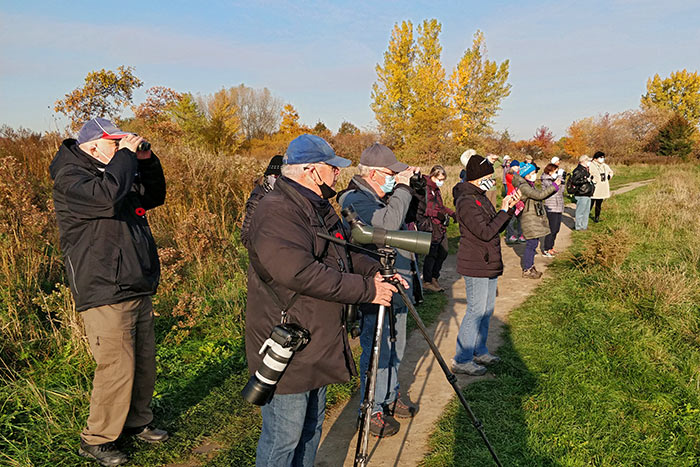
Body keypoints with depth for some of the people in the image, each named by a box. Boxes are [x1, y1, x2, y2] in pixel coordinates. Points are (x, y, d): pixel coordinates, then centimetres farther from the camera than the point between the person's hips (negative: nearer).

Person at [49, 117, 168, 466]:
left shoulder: (115, 170, 17)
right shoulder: (70, 178, -10)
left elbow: (155, 196, 24)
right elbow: (106, 195, -30)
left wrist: (146, 161, 9)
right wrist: (126, 155, -17)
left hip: (138, 290, 9)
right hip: (105, 295, -8)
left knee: (144, 363, 15)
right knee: (117, 368, -5)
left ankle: (136, 421, 34)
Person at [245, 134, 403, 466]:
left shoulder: (318, 207, 11)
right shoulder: (276, 212, -22)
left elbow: (342, 254, 20)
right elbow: (301, 273, -33)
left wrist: (377, 272, 2)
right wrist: (367, 289, -27)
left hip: (318, 345, 10)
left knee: (311, 428, 23)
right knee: (283, 438, 5)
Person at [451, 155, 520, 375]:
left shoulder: (480, 197, 12)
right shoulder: (466, 202, -19)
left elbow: (496, 227, 14)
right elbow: (485, 232, -24)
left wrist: (509, 207, 2)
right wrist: (505, 211, -17)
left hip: (489, 262, 10)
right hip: (475, 266, -10)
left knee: (487, 308, 17)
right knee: (476, 310, -4)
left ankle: (479, 351, 31)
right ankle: (461, 360, 5)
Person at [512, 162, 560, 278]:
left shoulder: (530, 185, 14)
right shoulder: (523, 186, -18)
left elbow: (542, 194, 20)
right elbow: (539, 195, -25)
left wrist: (554, 187, 12)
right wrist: (554, 186, -18)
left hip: (535, 218, 10)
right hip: (530, 219, -10)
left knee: (533, 243, 14)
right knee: (532, 243, -6)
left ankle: (530, 266, 24)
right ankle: (526, 270, 3)